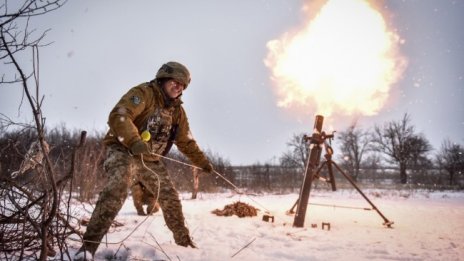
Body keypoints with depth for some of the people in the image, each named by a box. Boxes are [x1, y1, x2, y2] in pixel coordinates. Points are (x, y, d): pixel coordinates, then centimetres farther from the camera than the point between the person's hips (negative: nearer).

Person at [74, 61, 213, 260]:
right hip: (124, 151, -7)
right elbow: (118, 116, -28)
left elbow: (186, 141, 21)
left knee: (170, 197, 9)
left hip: (151, 159, 8)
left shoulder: (177, 110, 11)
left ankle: (184, 242, 28)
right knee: (117, 188, -34)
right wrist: (134, 141, -43)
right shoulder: (144, 93, -13)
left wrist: (202, 162, 17)